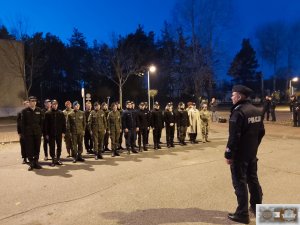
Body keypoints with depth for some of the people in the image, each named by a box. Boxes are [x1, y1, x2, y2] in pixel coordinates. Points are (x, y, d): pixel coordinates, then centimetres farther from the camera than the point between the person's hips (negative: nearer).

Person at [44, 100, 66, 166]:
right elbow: (46, 124, -1)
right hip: (51, 133, -1)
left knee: (59, 146, 8)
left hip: (59, 133, 2)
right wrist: (46, 133, -5)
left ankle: (58, 159, 19)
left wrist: (63, 132, -2)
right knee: (52, 147, 4)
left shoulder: (61, 113, 4)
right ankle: (53, 160, 13)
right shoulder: (48, 113, 0)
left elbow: (64, 123, 4)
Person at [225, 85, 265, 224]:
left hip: (239, 154, -8)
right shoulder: (257, 111, 6)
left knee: (240, 182, 2)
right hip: (252, 153, 9)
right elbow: (261, 132, 13)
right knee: (253, 179, 21)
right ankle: (257, 207, 36)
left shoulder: (238, 112, -21)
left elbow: (234, 137, -23)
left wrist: (228, 154, -16)